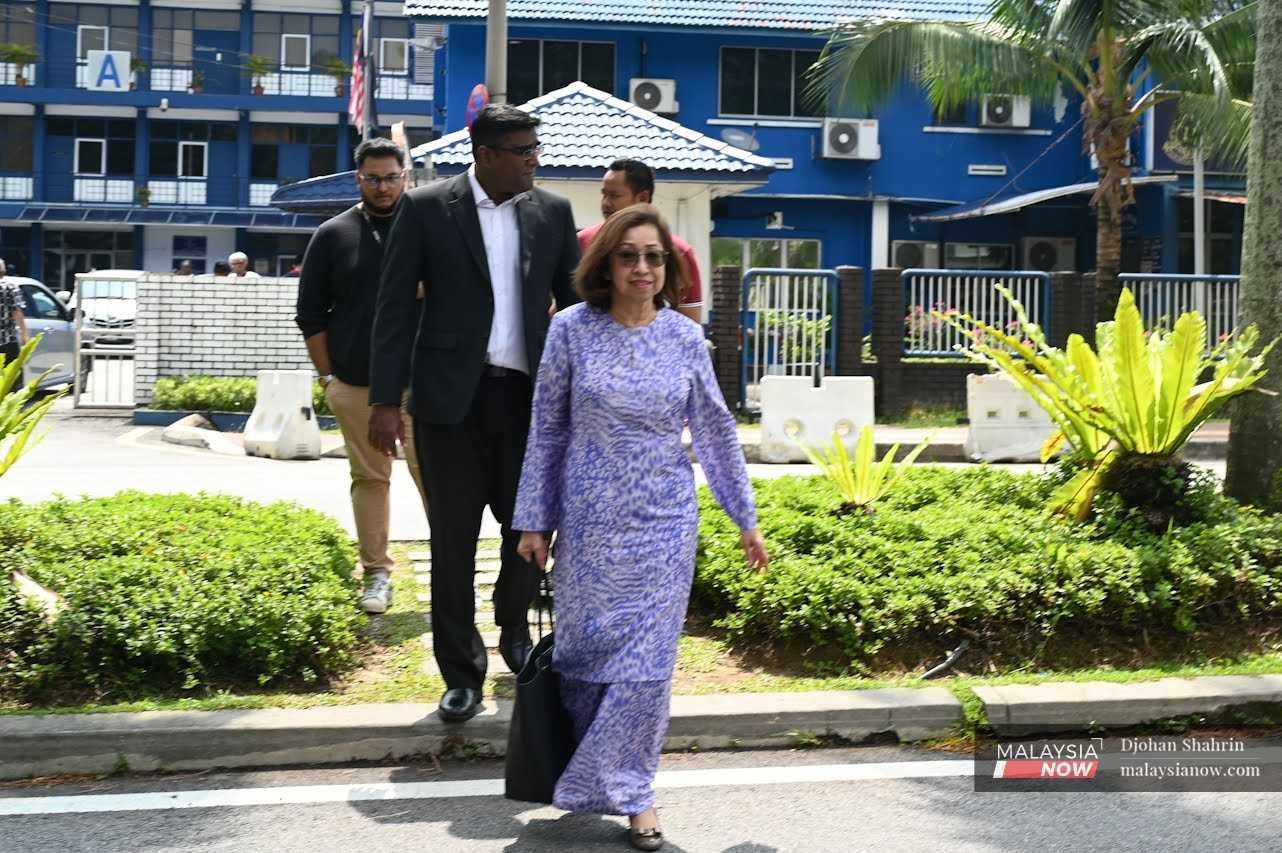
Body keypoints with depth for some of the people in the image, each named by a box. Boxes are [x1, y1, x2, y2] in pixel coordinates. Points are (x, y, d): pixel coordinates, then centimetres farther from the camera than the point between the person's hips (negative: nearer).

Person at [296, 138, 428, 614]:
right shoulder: (333, 235, 6)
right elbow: (311, 315, 8)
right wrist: (327, 377, 2)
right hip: (355, 383, 1)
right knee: (369, 477, 6)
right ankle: (376, 574, 12)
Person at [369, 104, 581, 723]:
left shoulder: (551, 213, 6)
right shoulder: (426, 208, -3)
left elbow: (575, 301, 11)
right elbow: (396, 307, -3)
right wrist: (385, 401, -7)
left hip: (529, 395, 3)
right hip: (452, 397, -2)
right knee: (453, 539, 3)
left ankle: (514, 630, 36)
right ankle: (462, 675, 15)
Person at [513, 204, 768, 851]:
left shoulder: (685, 337, -1)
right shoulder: (572, 330, -5)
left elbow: (715, 430, 5)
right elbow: (546, 430, 0)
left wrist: (745, 518, 7)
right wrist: (534, 519, 0)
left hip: (663, 522, 1)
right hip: (589, 519, 0)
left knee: (647, 657, 0)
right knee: (585, 648, 8)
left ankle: (630, 790, 11)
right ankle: (591, 768, 31)